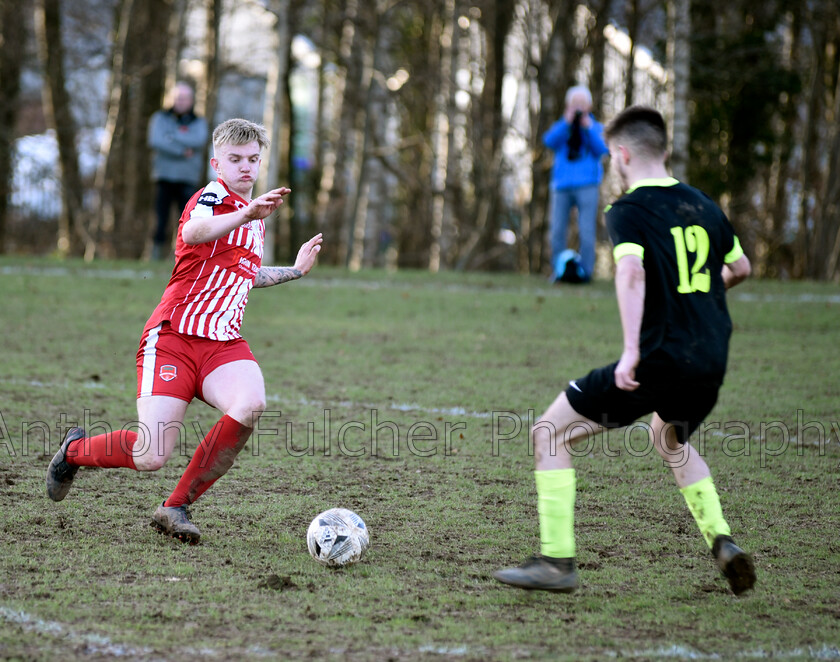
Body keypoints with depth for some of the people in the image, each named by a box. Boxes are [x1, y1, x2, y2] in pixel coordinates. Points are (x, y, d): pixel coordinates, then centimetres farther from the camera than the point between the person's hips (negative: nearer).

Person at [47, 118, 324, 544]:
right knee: (150, 458, -15)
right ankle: (74, 450, 21)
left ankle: (176, 508, -12)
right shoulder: (214, 195, -6)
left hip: (223, 344, 6)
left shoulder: (254, 217, 20)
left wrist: (295, 270, 38)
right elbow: (195, 231, -33)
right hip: (174, 338, -6)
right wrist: (245, 215, -49)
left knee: (249, 407, -28)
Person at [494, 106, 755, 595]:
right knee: (670, 438, 36)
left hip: (659, 359, -7)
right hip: (712, 362, 7)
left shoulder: (628, 211, -8)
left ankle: (556, 562, -2)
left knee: (550, 434, 3)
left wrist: (631, 350, -31)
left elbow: (631, 272, -26)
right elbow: (740, 267, 28)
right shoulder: (702, 205, 13)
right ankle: (721, 541, 20)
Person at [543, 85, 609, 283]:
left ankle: (584, 271, -5)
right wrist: (567, 123, -10)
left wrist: (588, 128, -9)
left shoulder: (596, 127, 14)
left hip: (586, 186, -2)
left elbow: (602, 150, -3)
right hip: (562, 186, 2)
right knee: (557, 230, -2)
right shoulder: (561, 126, 17)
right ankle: (559, 270, 6)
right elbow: (549, 141, -3)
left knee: (586, 231, -8)